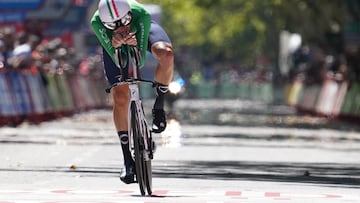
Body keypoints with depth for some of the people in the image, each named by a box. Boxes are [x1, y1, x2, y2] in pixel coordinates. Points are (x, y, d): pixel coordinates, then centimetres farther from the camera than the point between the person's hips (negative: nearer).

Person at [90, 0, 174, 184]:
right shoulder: (97, 22, -40)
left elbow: (140, 60, -37)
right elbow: (119, 62, -38)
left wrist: (134, 45, -57)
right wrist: (116, 45, -58)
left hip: (141, 30, 0)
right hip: (114, 44, 0)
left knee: (166, 54, -35)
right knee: (120, 98, -9)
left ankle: (159, 105, -9)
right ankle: (128, 159, 4)